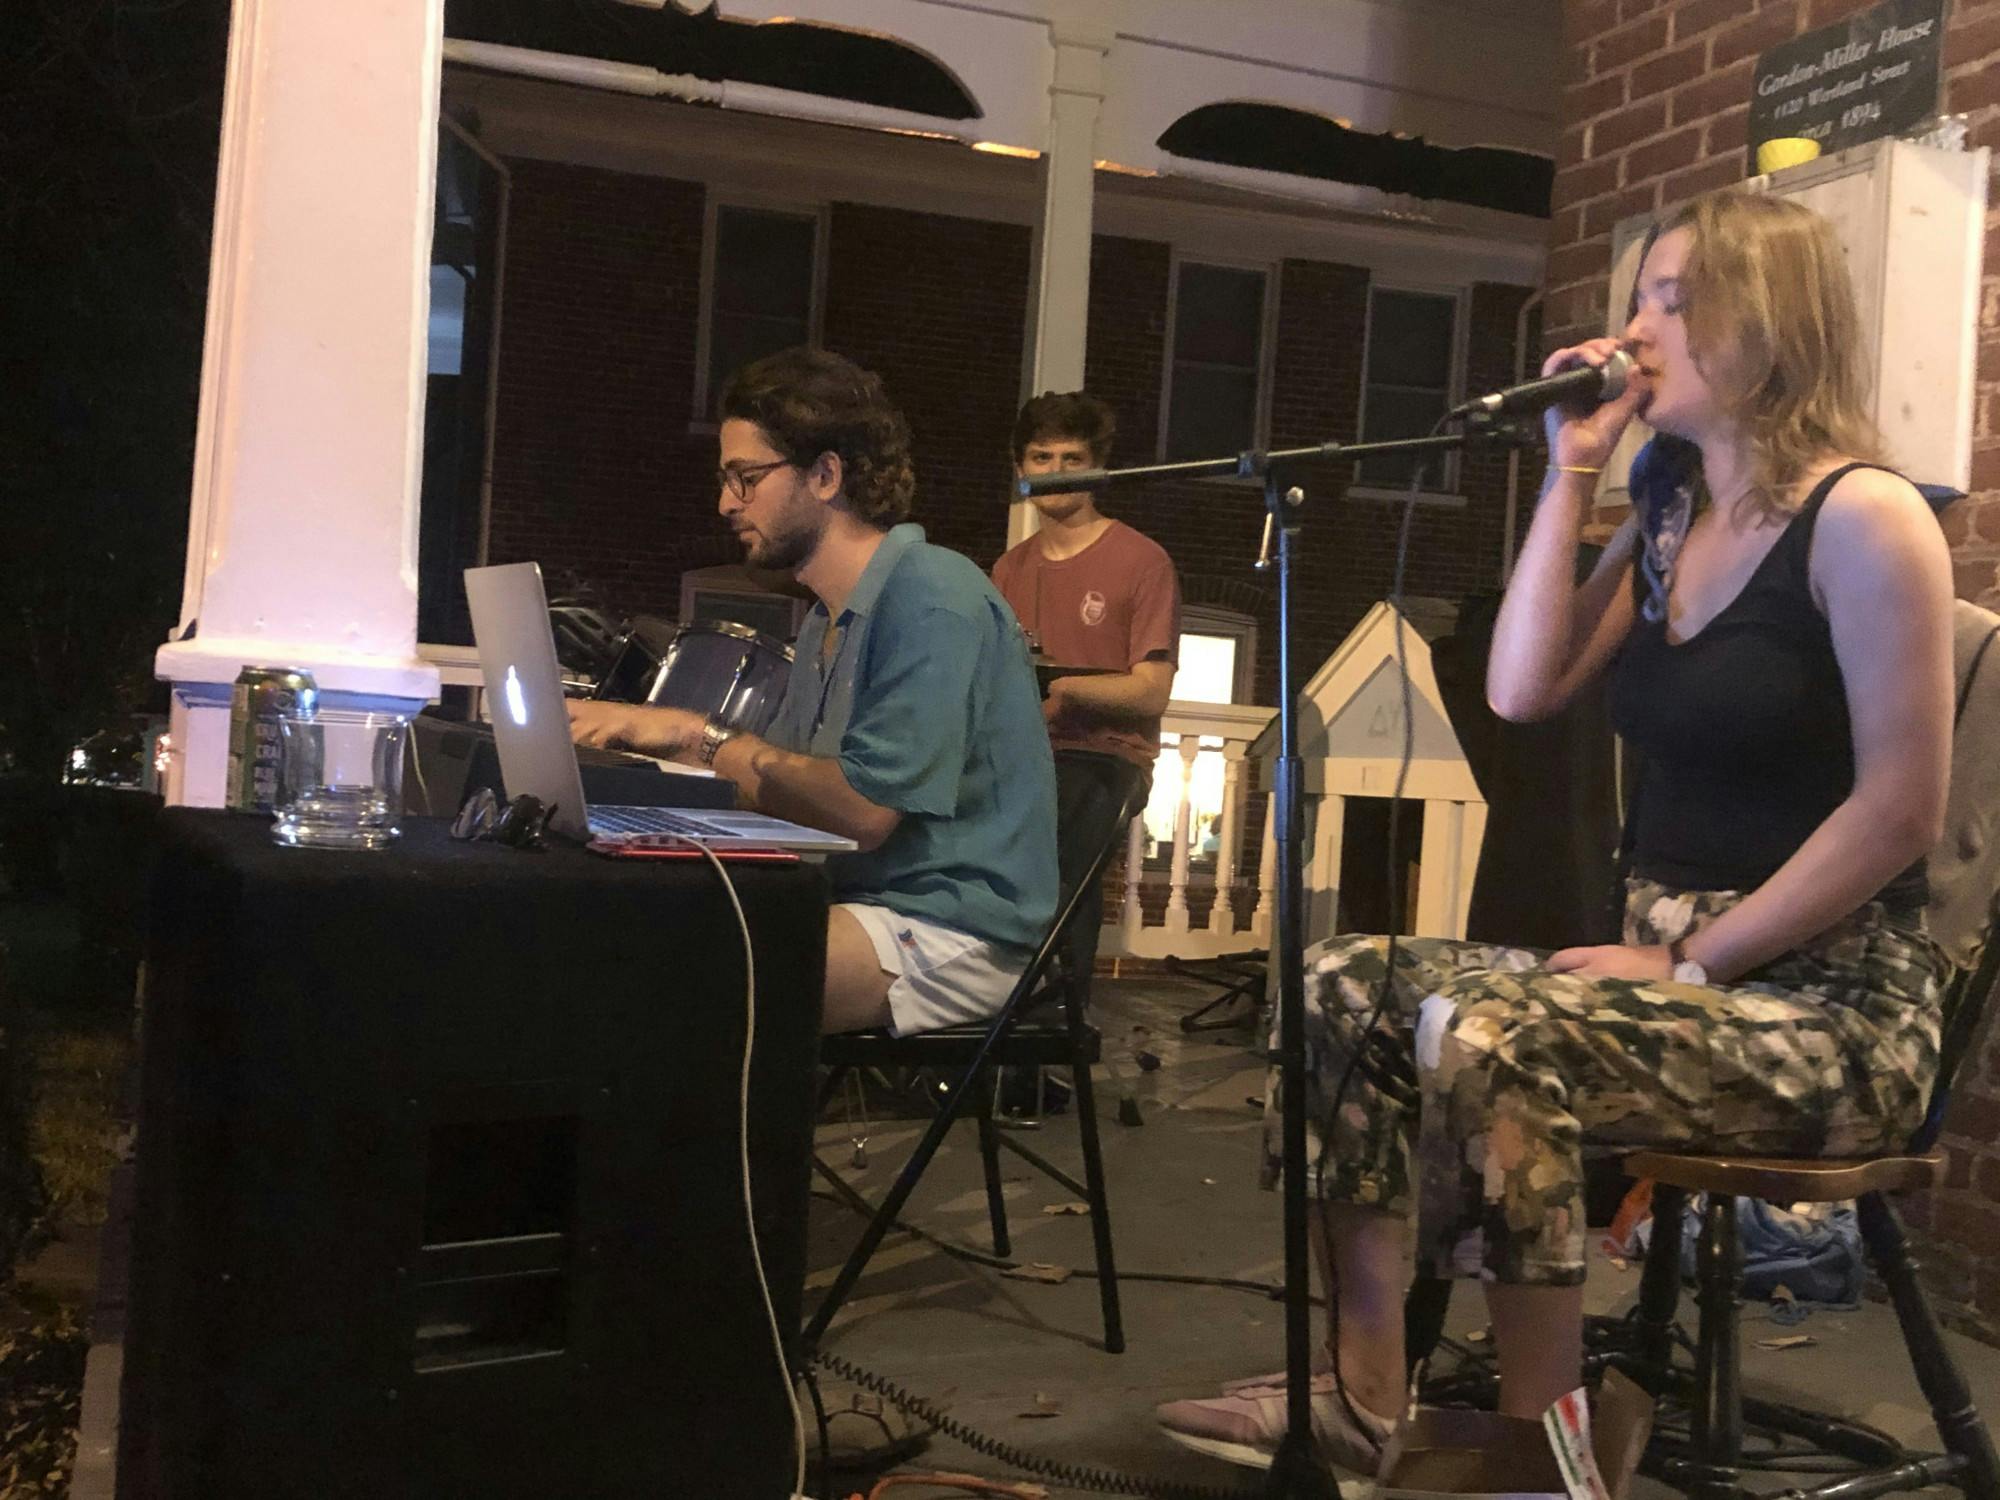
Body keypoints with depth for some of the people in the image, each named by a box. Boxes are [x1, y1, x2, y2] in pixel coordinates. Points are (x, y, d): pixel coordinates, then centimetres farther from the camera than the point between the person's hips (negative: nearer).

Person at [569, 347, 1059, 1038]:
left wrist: (703, 736, -13)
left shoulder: (932, 599, -13)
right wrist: (649, 734, 3)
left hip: (952, 929, -9)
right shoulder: (829, 616, 18)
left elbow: (864, 810, -20)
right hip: (860, 903, 9)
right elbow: (784, 789, 13)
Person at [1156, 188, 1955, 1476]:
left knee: (1487, 1037, -32)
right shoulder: (1669, 513, 14)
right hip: (1671, 957, 8)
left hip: (1829, 1000, -8)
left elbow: (1900, 808, -17)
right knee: (1350, 987, -8)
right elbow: (1523, 692, 4)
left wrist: (1696, 961, -17)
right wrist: (1572, 475, 4)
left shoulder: (1862, 517, -12)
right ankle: (1362, 1392, -7)